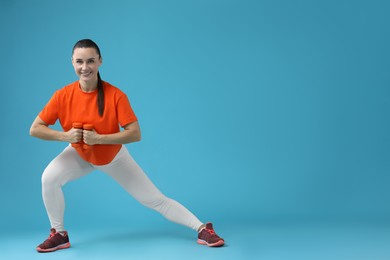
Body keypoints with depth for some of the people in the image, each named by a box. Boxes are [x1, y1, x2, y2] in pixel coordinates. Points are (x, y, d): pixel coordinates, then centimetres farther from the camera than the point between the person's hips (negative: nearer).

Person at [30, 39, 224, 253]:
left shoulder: (115, 95, -28)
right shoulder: (63, 96, -22)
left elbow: (135, 134, -30)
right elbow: (35, 129, -17)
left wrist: (99, 138, -37)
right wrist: (64, 135, -33)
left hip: (114, 157, -2)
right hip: (79, 155, 2)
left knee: (155, 199, -1)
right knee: (49, 178, -23)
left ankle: (202, 229, 11)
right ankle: (59, 234, -3)